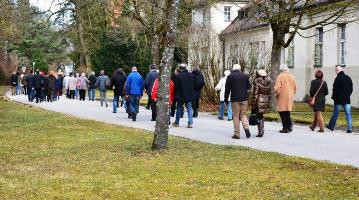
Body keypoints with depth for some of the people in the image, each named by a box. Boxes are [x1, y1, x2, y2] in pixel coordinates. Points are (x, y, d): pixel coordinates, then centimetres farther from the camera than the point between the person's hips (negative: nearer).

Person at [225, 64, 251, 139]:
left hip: (235, 99, -2)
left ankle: (237, 133, 1)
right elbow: (248, 87, 11)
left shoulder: (230, 77, -2)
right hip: (244, 98, 2)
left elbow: (227, 89, -2)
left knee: (236, 116, 2)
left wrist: (226, 98, 5)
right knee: (243, 114, 13)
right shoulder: (245, 76, 5)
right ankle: (246, 127, -11)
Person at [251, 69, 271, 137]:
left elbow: (255, 94, -13)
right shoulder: (268, 82, 6)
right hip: (266, 101, 6)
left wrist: (253, 104, -9)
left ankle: (260, 132, 1)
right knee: (261, 116, 17)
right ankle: (262, 131, 17)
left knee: (259, 116, 2)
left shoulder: (257, 82, -11)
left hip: (259, 101, -6)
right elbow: (269, 94, 9)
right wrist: (268, 103, 18)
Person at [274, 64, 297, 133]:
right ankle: (290, 125, 9)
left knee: (283, 112, 0)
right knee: (287, 111, 17)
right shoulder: (292, 76, 7)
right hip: (290, 97, 6)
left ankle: (285, 128, -2)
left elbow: (277, 88, -15)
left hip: (282, 97, -6)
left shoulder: (280, 76, -10)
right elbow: (295, 87, 12)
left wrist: (277, 95, 1)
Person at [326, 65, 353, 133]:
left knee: (335, 113, 8)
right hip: (347, 99, 4)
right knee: (348, 114, 1)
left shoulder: (338, 78, -13)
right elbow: (351, 89, 13)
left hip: (338, 99, -4)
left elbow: (335, 89, -14)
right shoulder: (348, 78, 7)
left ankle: (331, 126, 21)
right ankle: (350, 128, -6)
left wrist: (333, 97, -1)